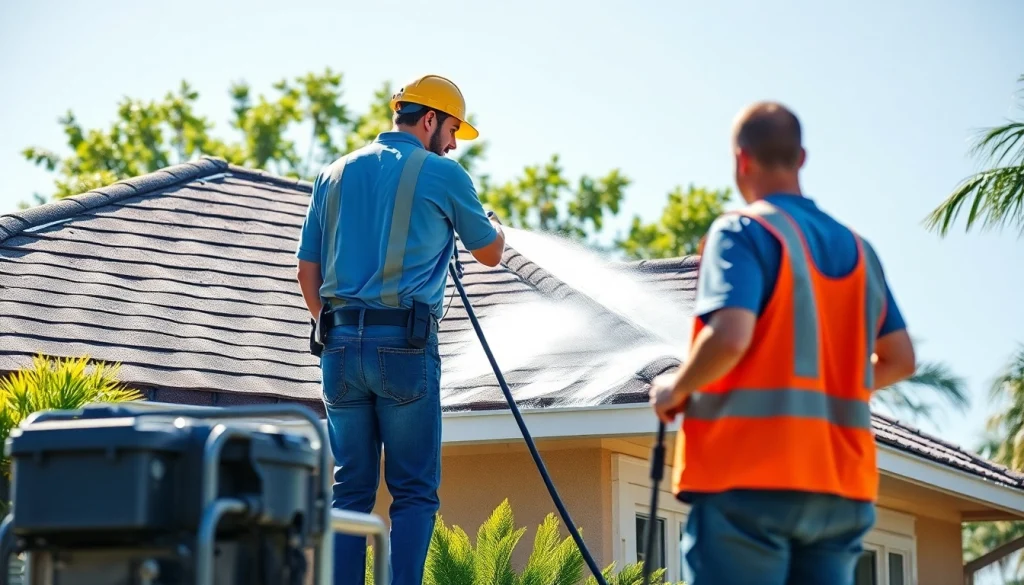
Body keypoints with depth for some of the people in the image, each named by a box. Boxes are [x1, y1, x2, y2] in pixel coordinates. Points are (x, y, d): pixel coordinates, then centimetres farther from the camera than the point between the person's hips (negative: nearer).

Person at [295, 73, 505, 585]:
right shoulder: (442, 175, 1)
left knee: (350, 489, 8)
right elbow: (490, 253, 14)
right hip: (405, 348, -5)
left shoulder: (334, 175, 15)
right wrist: (494, 223, 36)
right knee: (414, 491, -1)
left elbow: (307, 271, 15)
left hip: (340, 347, 5)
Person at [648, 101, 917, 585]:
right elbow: (900, 360, 17)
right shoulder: (858, 250, 14)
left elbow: (729, 336, -20)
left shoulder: (744, 231, -6)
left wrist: (676, 390, -3)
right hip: (843, 487, 6)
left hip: (749, 478, -6)